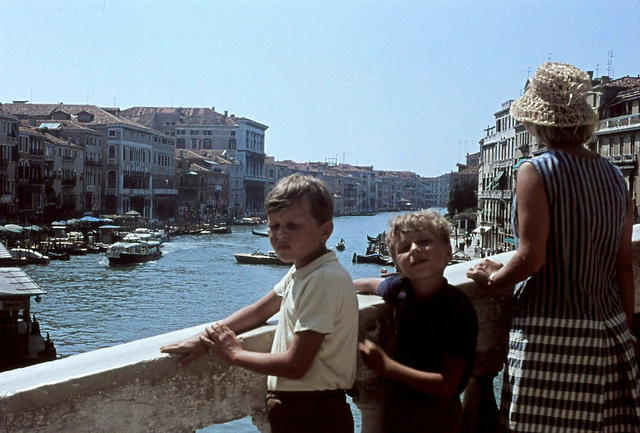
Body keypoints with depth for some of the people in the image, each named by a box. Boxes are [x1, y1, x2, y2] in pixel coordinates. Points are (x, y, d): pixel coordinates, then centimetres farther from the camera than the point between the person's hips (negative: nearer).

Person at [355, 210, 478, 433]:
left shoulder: (457, 308, -23)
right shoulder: (400, 290, -9)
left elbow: (448, 385, -23)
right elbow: (371, 284, 16)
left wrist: (386, 366, -22)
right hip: (395, 407, 5)